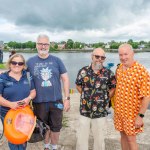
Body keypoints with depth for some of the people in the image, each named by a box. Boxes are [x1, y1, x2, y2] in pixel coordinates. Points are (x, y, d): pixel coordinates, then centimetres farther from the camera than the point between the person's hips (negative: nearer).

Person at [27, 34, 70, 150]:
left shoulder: (57, 60, -3)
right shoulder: (30, 61, -2)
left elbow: (65, 79, -1)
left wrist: (67, 98, -5)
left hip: (56, 101, 0)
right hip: (39, 102, 1)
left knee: (56, 127, 14)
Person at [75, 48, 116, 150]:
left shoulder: (108, 73, -5)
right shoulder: (84, 71, -2)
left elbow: (113, 88, 5)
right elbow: (78, 85, 12)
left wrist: (105, 99, 0)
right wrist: (86, 95, 6)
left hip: (100, 113, -1)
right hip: (84, 111, 1)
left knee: (99, 138, 16)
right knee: (81, 137, 14)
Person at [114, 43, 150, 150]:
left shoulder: (141, 71, -20)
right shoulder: (119, 68, 2)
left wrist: (140, 116, -19)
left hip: (132, 113, -6)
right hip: (119, 111, 6)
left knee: (131, 139, 7)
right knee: (123, 136, 18)